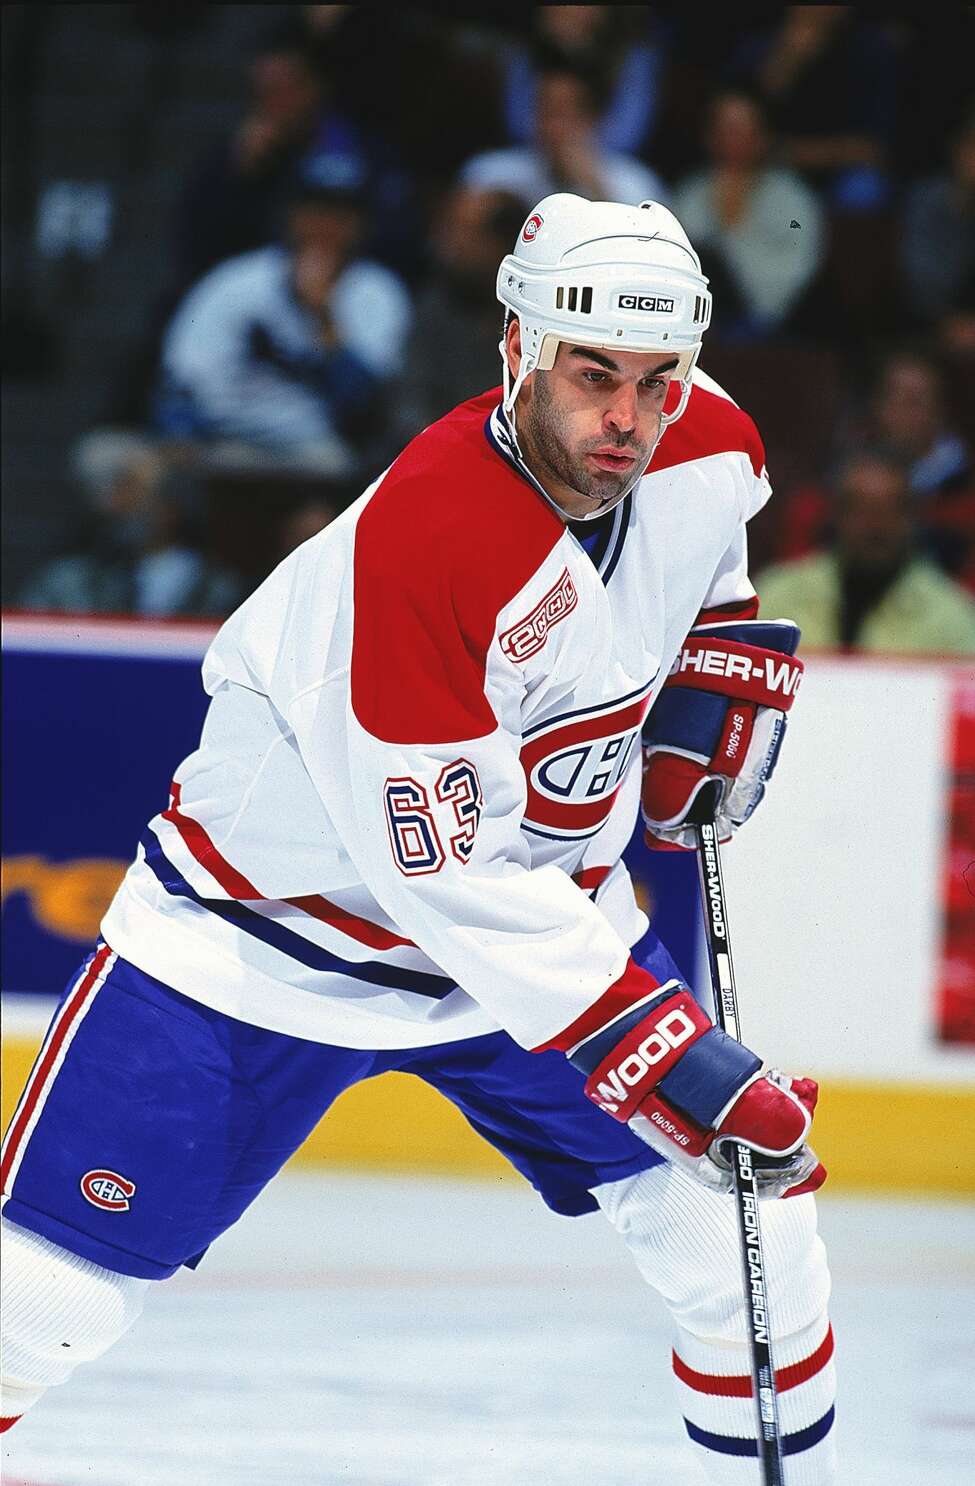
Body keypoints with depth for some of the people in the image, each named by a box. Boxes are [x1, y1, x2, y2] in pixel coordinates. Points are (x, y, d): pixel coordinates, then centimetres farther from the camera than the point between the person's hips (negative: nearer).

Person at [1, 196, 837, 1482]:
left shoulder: (709, 451, -11)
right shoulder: (421, 544, -34)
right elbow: (445, 875, -31)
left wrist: (718, 667, 3)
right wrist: (651, 1045, -33)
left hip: (552, 915, 6)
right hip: (274, 931, -6)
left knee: (752, 1227, -1)